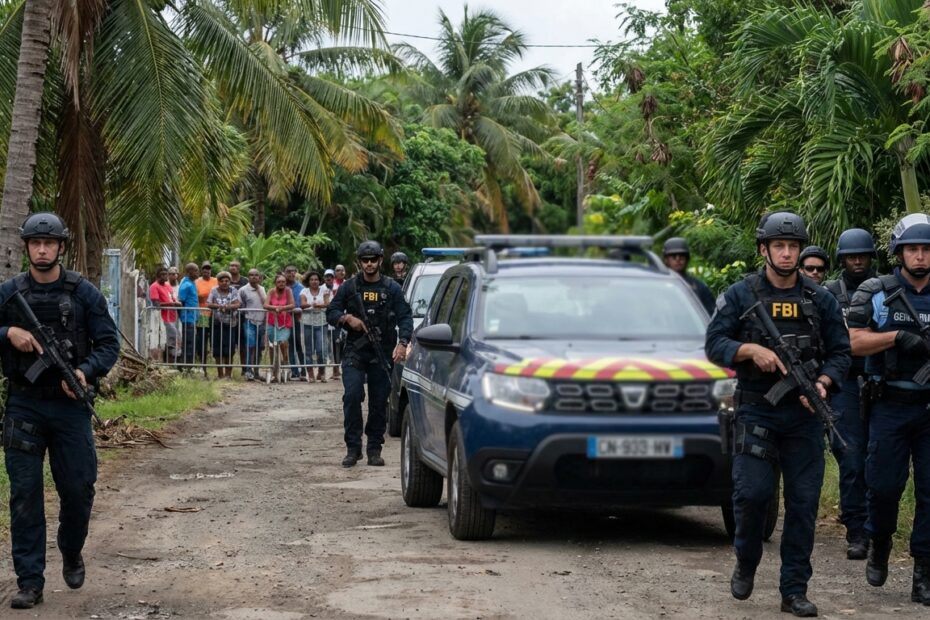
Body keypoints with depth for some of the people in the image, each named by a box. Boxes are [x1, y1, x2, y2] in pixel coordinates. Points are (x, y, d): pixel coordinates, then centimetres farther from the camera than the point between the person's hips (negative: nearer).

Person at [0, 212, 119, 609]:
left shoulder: (84, 293, 0)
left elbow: (109, 342, -1)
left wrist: (86, 371, -18)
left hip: (69, 404, 0)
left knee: (79, 490, 5)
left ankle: (72, 554, 33)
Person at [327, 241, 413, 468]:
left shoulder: (392, 288, 6)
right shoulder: (349, 287, 8)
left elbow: (405, 317, 0)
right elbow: (331, 312, 11)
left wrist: (402, 343, -15)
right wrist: (347, 318, -10)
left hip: (383, 354, 0)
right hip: (354, 352, 0)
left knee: (379, 402, 3)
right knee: (352, 397, -12)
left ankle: (374, 449, 11)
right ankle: (352, 448, -6)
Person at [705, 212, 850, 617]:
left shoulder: (820, 300, 8)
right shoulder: (741, 295, 2)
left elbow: (841, 352, 8)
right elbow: (714, 344, -1)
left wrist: (822, 384, -11)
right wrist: (751, 350, -18)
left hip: (804, 414, 2)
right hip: (756, 412, -2)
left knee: (803, 502, 1)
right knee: (752, 492, -11)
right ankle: (745, 564, 17)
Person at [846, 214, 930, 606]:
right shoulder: (874, 293, 3)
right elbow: (856, 342, -4)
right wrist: (897, 336, -17)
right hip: (890, 406, -1)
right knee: (884, 485, 1)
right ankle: (879, 546, 28)